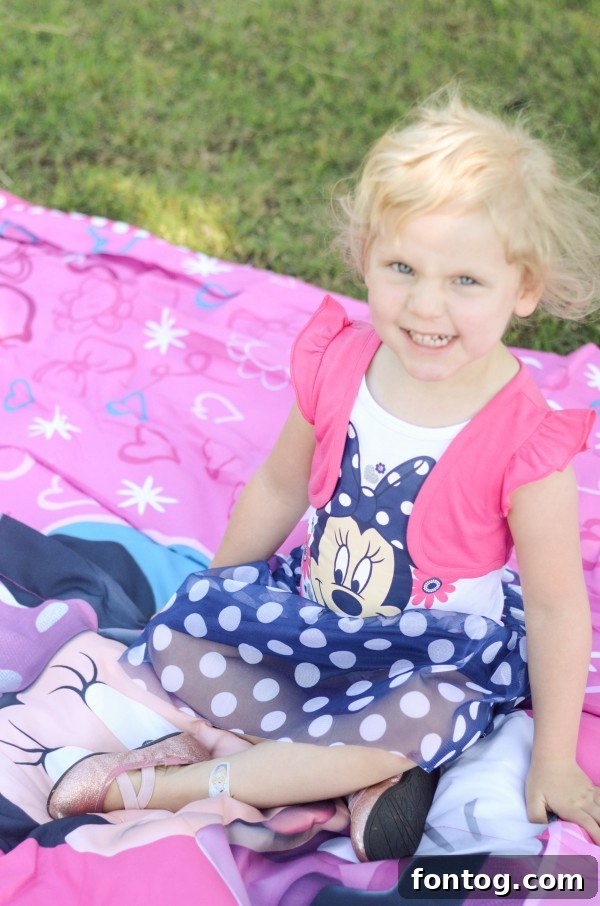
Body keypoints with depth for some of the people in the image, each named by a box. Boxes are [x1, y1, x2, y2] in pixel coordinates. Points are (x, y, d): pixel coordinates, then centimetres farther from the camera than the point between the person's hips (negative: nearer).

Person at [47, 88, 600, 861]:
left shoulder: (526, 444, -25)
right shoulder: (340, 365, -14)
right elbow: (280, 487, 3)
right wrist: (213, 594, 14)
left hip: (440, 652, -4)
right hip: (313, 610, 4)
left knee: (419, 723, -33)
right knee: (171, 643, -12)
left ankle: (174, 783, -18)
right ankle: (359, 770, -14)